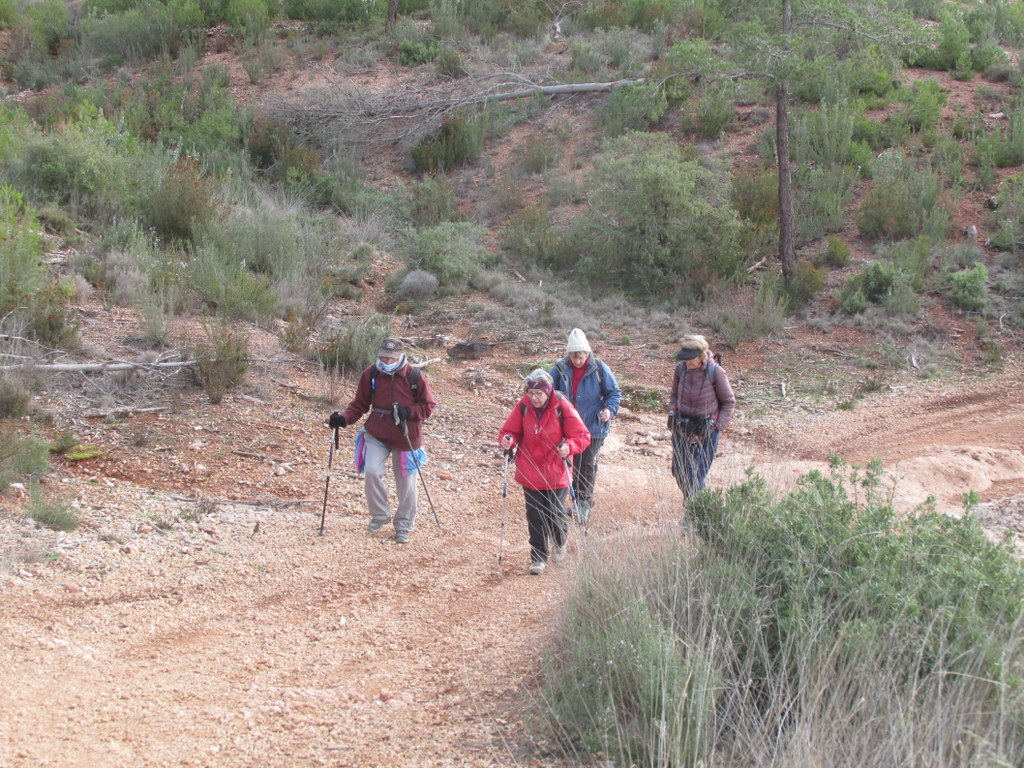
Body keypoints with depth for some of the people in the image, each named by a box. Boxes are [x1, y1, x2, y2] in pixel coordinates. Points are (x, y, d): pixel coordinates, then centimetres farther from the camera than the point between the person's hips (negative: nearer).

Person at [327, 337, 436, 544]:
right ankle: (380, 514, 6)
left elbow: (428, 406, -3)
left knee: (406, 482, 6)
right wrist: (344, 419, -15)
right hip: (377, 435, 1)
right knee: (371, 471, -17)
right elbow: (360, 404, 3)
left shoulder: (415, 377, -9)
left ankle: (404, 525, 23)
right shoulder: (370, 375, -3)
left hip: (406, 438, -1)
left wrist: (408, 412, -21)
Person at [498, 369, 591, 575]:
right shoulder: (523, 406, -5)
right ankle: (538, 557, 14)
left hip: (556, 473, -2)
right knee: (535, 517, 2)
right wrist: (507, 440, -17)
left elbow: (583, 436, -10)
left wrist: (569, 447, -29)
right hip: (530, 471, 2)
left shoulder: (562, 408, -14)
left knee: (554, 514, 3)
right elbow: (511, 430, 6)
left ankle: (560, 543, 35)